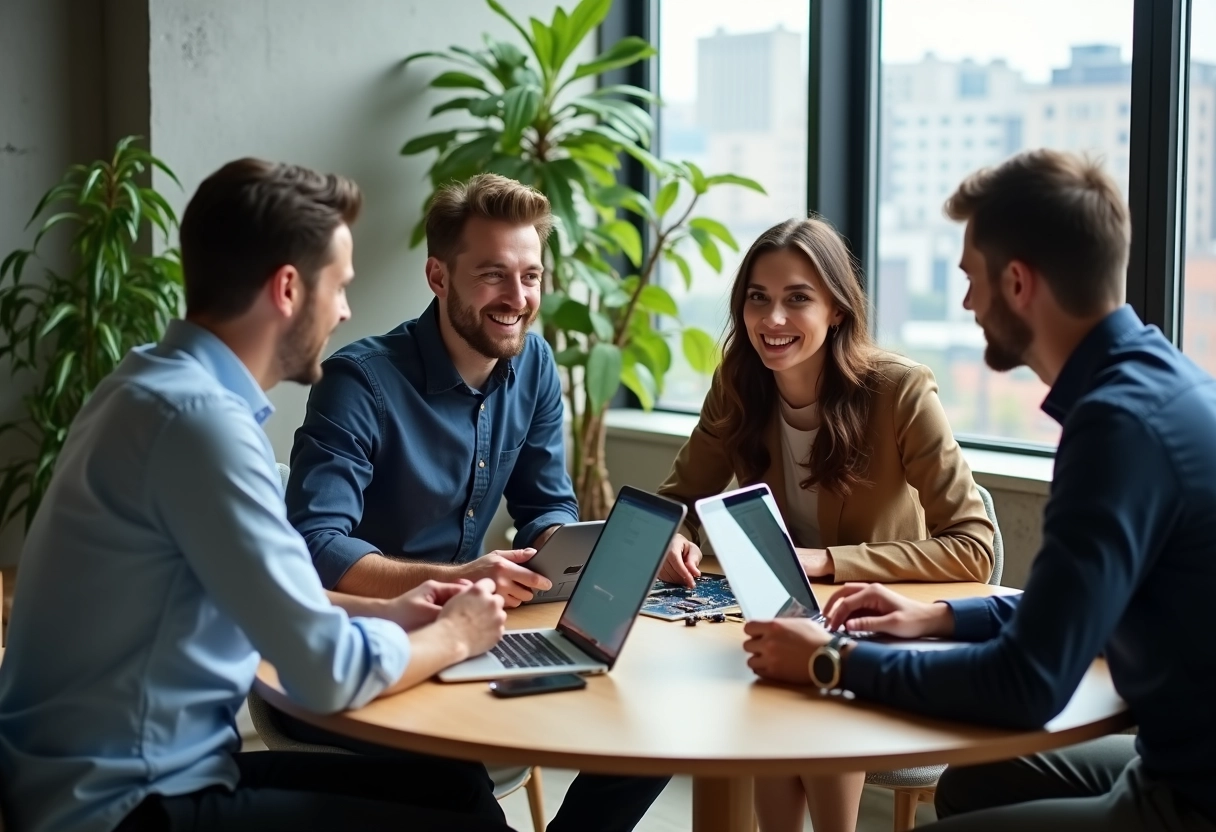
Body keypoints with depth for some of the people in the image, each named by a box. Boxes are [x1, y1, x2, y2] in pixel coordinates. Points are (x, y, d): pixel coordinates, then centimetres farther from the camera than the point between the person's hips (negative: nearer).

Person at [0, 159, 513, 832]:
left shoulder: (162, 381, 8)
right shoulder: (198, 415, -23)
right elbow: (328, 672, -21)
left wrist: (384, 612, 11)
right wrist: (454, 635, -3)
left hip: (152, 769, 9)